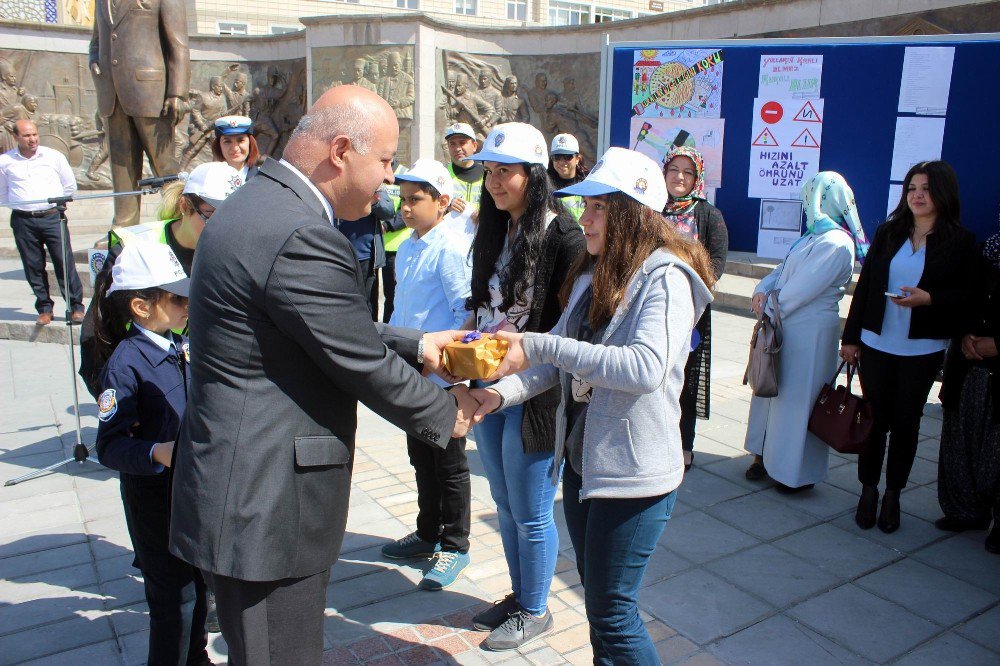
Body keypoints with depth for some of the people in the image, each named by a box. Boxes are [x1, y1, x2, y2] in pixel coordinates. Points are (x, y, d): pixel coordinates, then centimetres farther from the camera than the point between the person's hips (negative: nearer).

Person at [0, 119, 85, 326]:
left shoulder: (53, 156, 5)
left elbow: (70, 186, 14)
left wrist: (57, 203, 11)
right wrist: (19, 205, 10)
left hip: (52, 217, -1)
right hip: (23, 221, 1)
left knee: (65, 262, -5)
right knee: (33, 266, 4)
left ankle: (75, 307, 2)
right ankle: (44, 309, 14)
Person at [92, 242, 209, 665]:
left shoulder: (181, 347, 4)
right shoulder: (125, 362, -19)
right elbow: (110, 446, -23)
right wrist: (157, 453, -38)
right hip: (154, 498, -7)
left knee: (198, 582, 21)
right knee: (174, 596, 3)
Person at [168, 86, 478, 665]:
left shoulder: (261, 205, 8)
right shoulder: (301, 238, -25)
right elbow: (367, 368, -18)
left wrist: (417, 345, 13)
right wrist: (449, 412, -2)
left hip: (240, 494, 10)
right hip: (263, 508, -10)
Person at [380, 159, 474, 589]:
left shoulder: (450, 248, -16)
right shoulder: (406, 249, 9)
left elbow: (464, 311, -16)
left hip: (443, 376, -8)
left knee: (449, 465, 7)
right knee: (421, 459, 20)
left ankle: (454, 546, 24)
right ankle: (428, 534, 38)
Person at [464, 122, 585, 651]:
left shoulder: (562, 236, -14)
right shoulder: (493, 232, 9)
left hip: (535, 393, -7)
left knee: (530, 513, 8)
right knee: (505, 505, 20)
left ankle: (535, 611, 30)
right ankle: (518, 595, 40)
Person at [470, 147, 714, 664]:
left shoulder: (665, 278, -16)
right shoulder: (591, 276, 8)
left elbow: (647, 366, -32)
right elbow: (558, 361, 6)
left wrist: (539, 347, -32)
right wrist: (502, 393, -12)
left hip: (633, 470, -8)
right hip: (580, 458, 8)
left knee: (611, 613, 4)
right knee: (598, 598, 22)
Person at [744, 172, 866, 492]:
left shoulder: (836, 244, -18)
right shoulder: (815, 235, 12)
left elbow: (803, 289, -20)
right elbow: (783, 270, 13)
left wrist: (772, 310, -11)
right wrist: (762, 290, -4)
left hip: (811, 330, -9)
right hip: (787, 325, 9)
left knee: (798, 397, 1)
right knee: (772, 389, 15)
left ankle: (798, 472, 15)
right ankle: (767, 455, 29)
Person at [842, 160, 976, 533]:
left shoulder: (960, 242, -1)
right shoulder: (887, 233, 7)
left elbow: (966, 297, -2)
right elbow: (865, 287, 7)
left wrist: (928, 298, -21)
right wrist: (851, 336, 5)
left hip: (923, 349, -2)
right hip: (876, 344, 2)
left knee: (906, 422, 7)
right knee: (875, 418, 6)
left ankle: (893, 494, 22)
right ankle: (869, 489, 21)